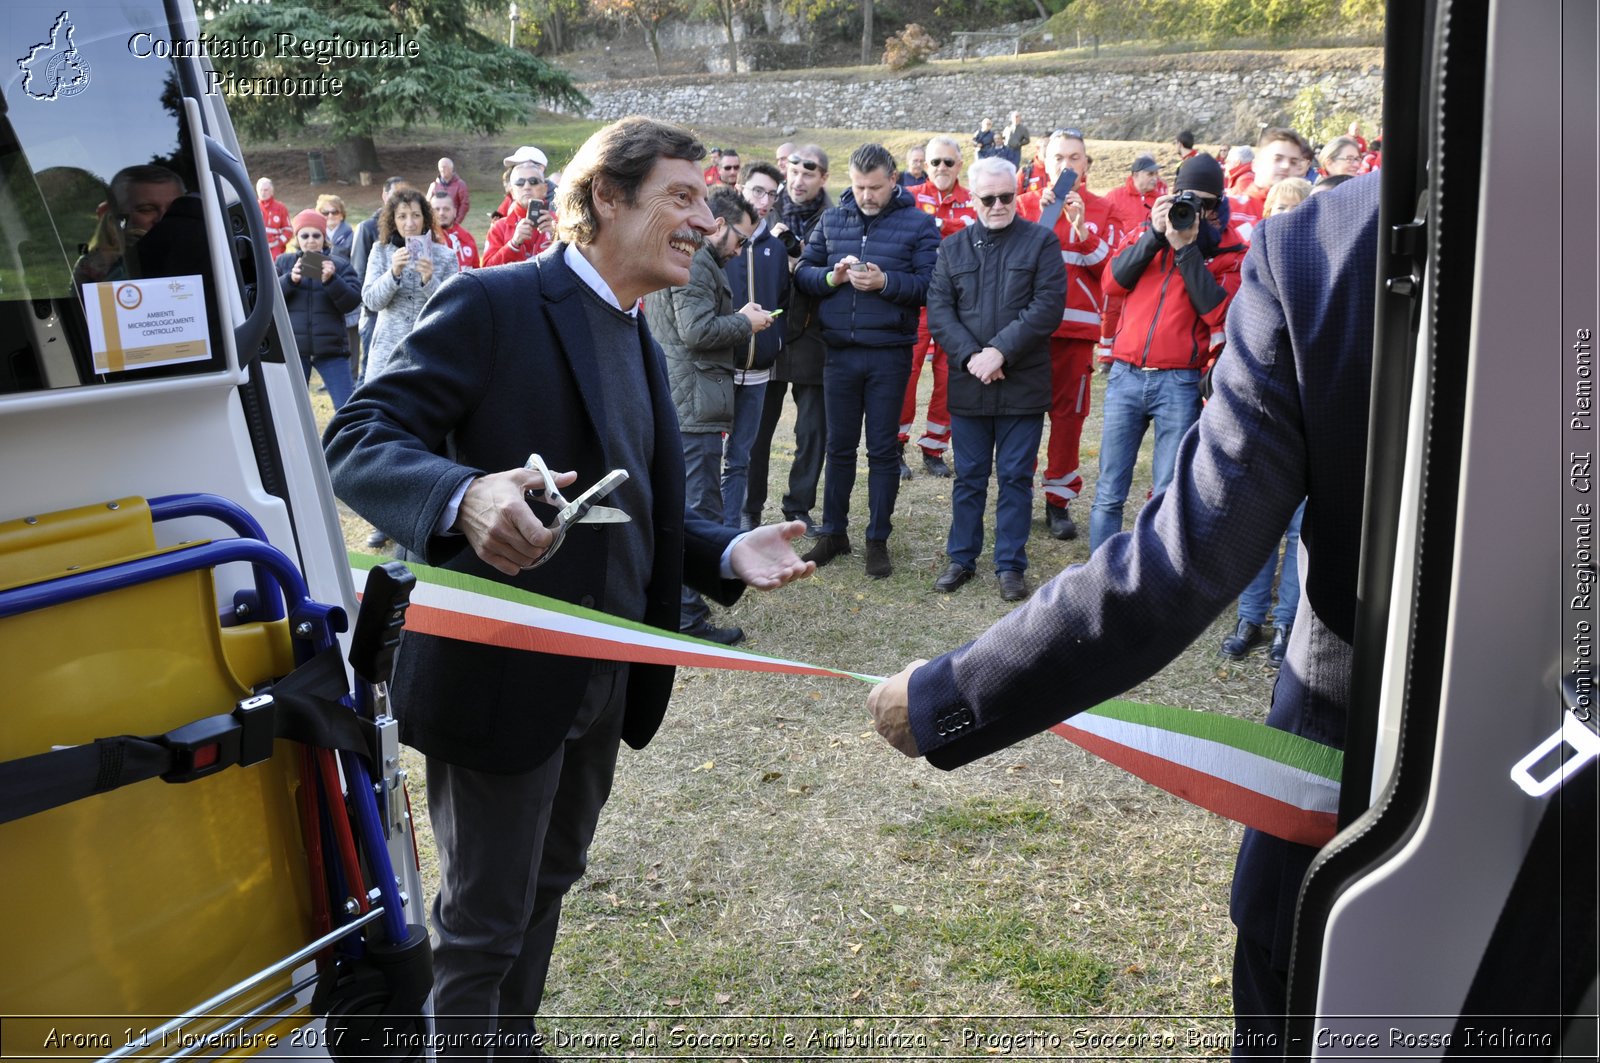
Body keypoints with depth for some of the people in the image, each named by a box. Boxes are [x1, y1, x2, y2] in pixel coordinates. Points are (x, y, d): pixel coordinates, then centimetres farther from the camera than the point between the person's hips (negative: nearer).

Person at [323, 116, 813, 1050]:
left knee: (548, 884, 24)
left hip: (601, 681, 8)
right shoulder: (496, 304, -14)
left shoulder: (638, 343, 12)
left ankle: (515, 1036, 46)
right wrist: (467, 496, -40)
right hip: (500, 675, -8)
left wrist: (727, 555, -1)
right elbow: (358, 440, -20)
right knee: (485, 919, 7)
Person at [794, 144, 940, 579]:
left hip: (889, 355, -3)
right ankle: (833, 532, 25)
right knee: (839, 446, 12)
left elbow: (928, 285, -9)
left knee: (882, 450, 5)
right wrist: (832, 276, -13)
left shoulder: (918, 224, -1)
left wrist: (885, 281, -22)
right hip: (839, 353, 3)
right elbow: (802, 272, 6)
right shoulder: (832, 220, 8)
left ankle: (878, 539, 17)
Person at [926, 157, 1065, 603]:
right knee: (969, 477, 11)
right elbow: (938, 310, 1)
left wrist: (1000, 351, -17)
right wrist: (970, 356, -13)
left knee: (1015, 478, 4)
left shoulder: (1041, 241, 1)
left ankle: (1011, 565, 14)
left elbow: (1048, 306, -10)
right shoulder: (953, 247, 10)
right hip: (968, 383, 3)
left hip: (1023, 384, -2)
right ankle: (961, 558, 23)